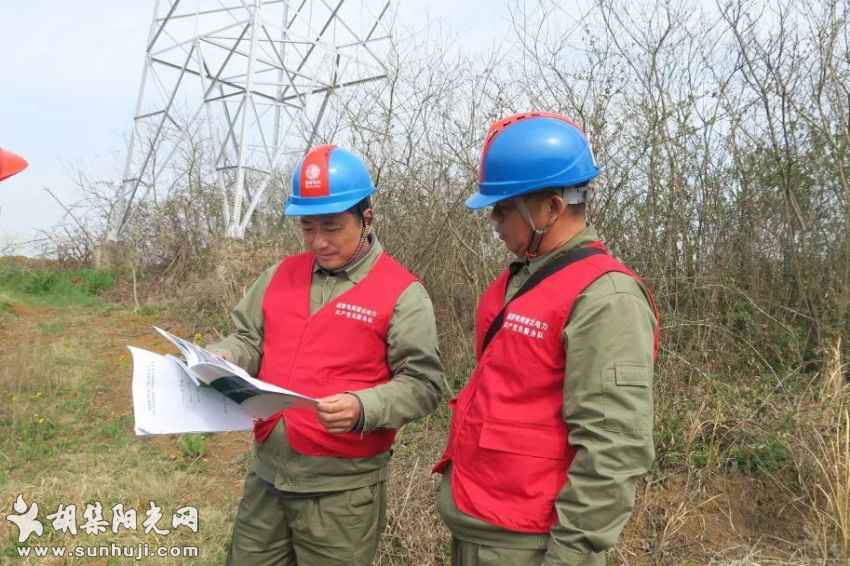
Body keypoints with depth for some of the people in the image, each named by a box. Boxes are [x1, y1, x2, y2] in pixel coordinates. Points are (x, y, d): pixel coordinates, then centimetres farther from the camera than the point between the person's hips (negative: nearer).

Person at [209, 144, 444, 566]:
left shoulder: (401, 292, -9)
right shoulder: (280, 275, 8)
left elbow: (421, 384, -12)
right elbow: (249, 338, 14)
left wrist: (363, 408, -27)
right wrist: (222, 358, -7)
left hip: (342, 488, -5)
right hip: (267, 474, 5)